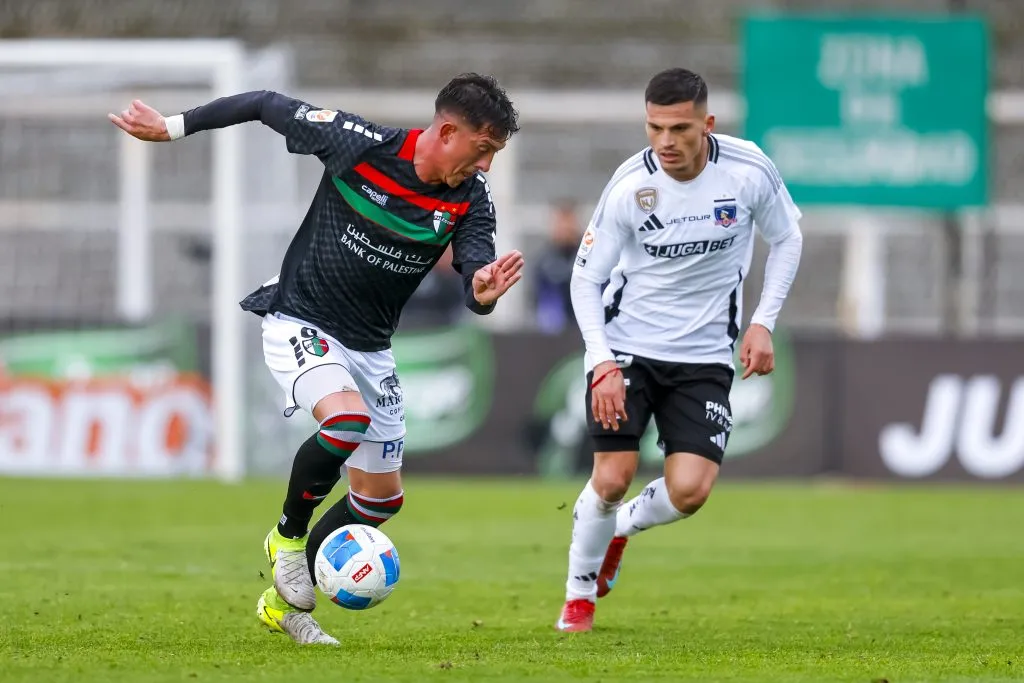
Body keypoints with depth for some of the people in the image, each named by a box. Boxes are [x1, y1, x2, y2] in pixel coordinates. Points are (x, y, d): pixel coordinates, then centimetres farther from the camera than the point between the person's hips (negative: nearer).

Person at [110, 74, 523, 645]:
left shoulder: (471, 199, -11)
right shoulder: (360, 144, -21)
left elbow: (476, 282, -20)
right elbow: (266, 105, -10)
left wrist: (485, 291, -45)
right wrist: (171, 127, -6)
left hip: (370, 348, 5)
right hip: (299, 324, -5)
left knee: (383, 498, 8)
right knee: (347, 417, -34)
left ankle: (288, 602, 27)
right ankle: (289, 534, -8)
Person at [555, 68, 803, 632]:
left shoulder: (749, 170, -14)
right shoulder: (630, 187, -17)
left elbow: (786, 240, 5)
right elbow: (586, 278, -9)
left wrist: (762, 324, -4)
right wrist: (602, 365, -19)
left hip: (704, 356, 1)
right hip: (626, 346, -1)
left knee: (689, 491, -11)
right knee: (612, 478, -10)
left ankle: (622, 528, 24)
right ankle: (579, 594, 17)